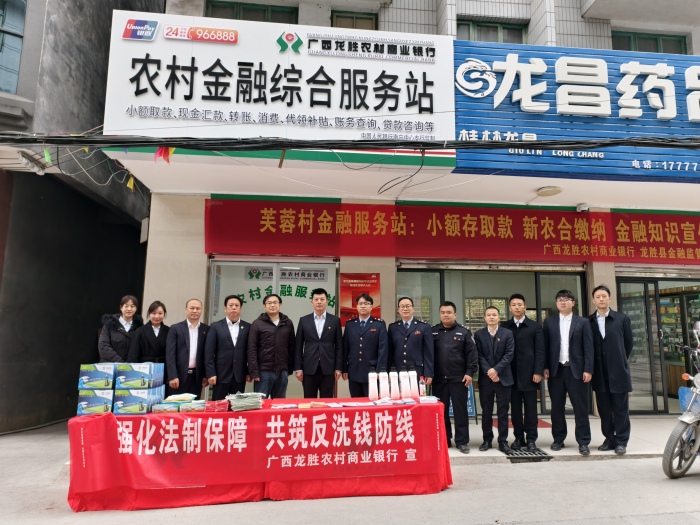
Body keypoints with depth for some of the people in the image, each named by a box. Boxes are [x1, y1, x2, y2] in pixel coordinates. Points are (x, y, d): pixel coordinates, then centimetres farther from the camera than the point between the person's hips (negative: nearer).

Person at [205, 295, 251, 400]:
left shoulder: (247, 327, 7)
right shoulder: (215, 327, 2)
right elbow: (209, 352, -2)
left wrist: (250, 372, 2)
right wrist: (211, 374, -9)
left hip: (240, 376, 2)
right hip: (221, 375, -1)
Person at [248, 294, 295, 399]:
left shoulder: (288, 323, 8)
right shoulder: (257, 324, -1)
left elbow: (291, 347, 11)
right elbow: (252, 349, -4)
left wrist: (290, 369, 9)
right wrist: (254, 372, -10)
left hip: (282, 372, 3)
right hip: (263, 371, -3)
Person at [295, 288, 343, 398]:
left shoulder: (335, 320, 4)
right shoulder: (304, 320, 6)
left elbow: (339, 346, 4)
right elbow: (299, 346, 5)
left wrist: (338, 368, -2)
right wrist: (298, 368, -1)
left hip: (328, 368, 0)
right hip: (309, 368, 1)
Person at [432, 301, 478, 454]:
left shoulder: (463, 332, 2)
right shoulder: (433, 332, 6)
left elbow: (472, 354, 0)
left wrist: (470, 373, -8)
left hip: (459, 378, -1)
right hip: (438, 379, 2)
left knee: (460, 410, 3)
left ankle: (462, 441, 12)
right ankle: (444, 440, 19)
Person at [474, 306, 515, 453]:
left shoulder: (507, 333, 4)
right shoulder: (478, 334, 5)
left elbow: (509, 354, -4)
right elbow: (479, 356, -1)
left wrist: (496, 369, -14)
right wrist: (489, 372, -12)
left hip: (503, 377, 0)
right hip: (485, 378, 0)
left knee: (503, 411, 3)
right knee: (486, 411, 6)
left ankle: (503, 441, 10)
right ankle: (487, 440, 16)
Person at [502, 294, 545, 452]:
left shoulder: (535, 326, 5)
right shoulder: (504, 327, 7)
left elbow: (540, 350, 0)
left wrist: (538, 372, -8)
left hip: (529, 373, -1)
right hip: (511, 374, 1)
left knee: (530, 408, 3)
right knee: (515, 408, 6)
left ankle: (531, 439, 12)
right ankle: (518, 437, 15)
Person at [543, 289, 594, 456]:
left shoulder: (583, 322, 5)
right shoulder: (549, 322, 8)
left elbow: (588, 347, 0)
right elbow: (545, 346, 6)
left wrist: (588, 369, -8)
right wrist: (545, 367, -2)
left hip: (576, 370, -1)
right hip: (556, 370, 1)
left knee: (580, 407, 1)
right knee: (557, 407, 7)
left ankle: (583, 442, 10)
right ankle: (558, 439, 18)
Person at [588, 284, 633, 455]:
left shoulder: (622, 319, 2)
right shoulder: (588, 322, 4)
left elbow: (629, 343, 10)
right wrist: (591, 367, 7)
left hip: (618, 371, -1)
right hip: (600, 373, 2)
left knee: (620, 408, 3)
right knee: (604, 409, 8)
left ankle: (621, 441, 12)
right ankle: (609, 439, 18)